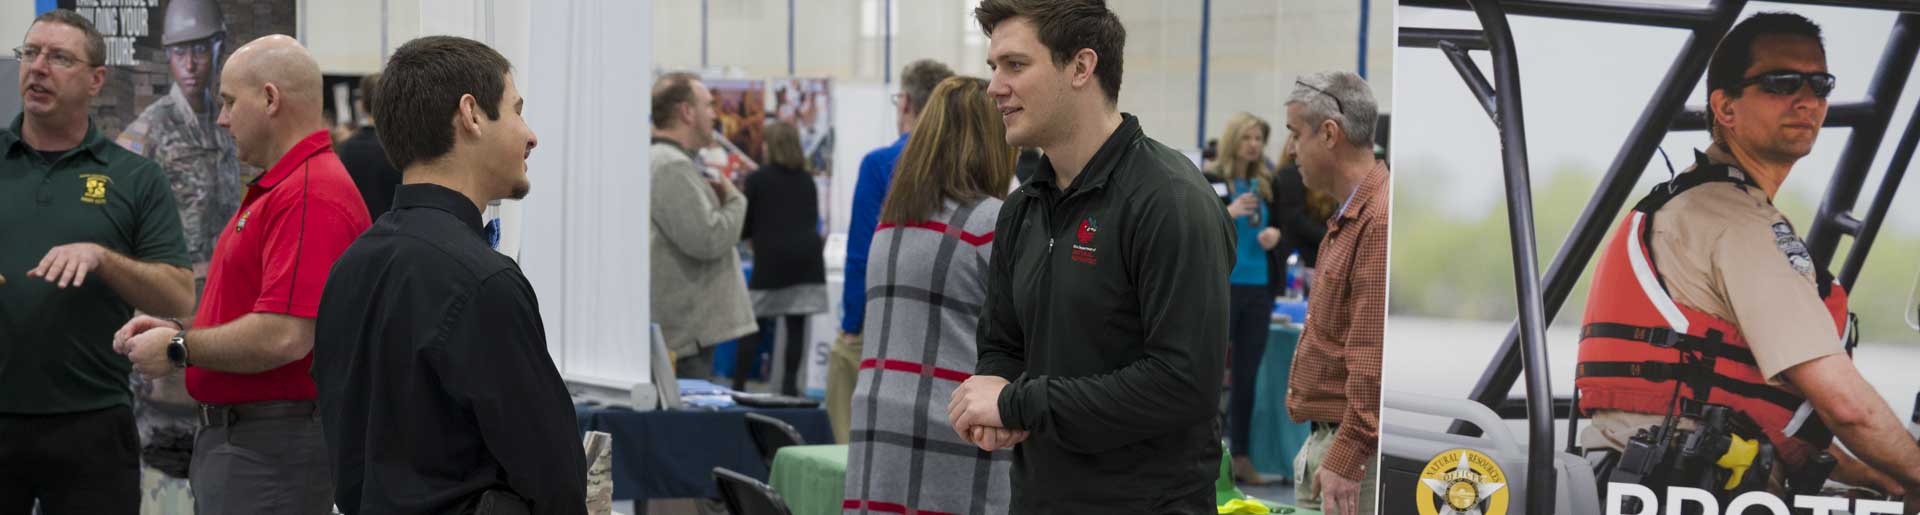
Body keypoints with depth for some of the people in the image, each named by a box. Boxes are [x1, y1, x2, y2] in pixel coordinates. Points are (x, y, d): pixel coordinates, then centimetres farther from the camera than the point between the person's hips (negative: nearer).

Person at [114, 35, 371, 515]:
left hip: (270, 449, -10)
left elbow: (284, 337, -27)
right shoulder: (277, 189, 17)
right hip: (231, 435, 10)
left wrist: (178, 349, -13)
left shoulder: (311, 196, -19)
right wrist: (173, 331, 7)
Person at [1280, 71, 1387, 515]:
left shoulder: (1381, 221, -18)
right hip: (1325, 440, 10)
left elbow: (1374, 358, -23)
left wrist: (1346, 457, -23)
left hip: (1356, 446, -10)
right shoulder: (1349, 217, 17)